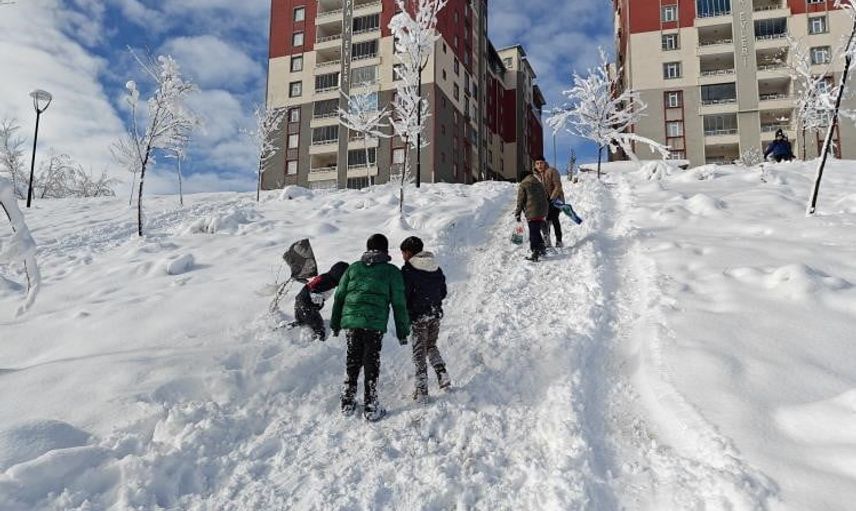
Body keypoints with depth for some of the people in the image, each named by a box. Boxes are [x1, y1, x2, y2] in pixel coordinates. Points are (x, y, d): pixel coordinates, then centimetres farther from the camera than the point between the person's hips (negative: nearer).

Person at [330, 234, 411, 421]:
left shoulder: (354, 268, 15)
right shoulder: (391, 271, 5)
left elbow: (339, 296, 16)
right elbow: (399, 303, 3)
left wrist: (335, 323, 24)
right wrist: (402, 331, 9)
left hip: (351, 321, 3)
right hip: (375, 323, -3)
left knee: (352, 363, 15)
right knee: (371, 364, 4)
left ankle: (347, 403, 22)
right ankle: (371, 408, 9)